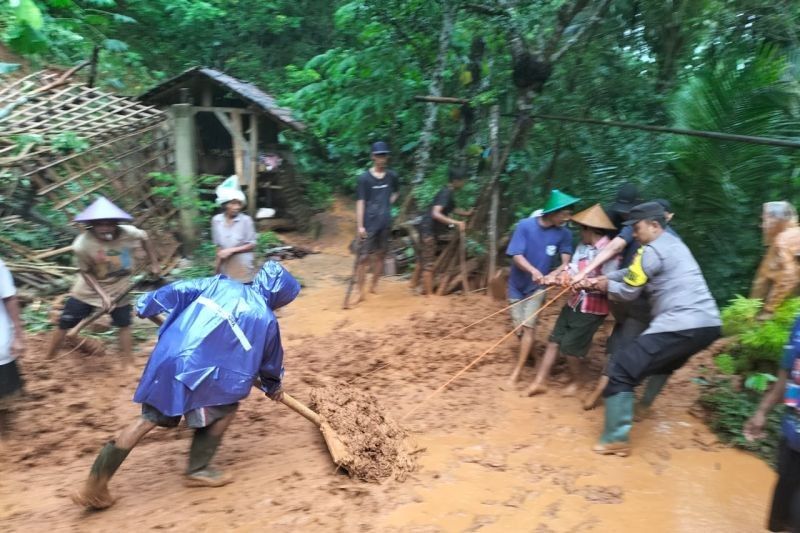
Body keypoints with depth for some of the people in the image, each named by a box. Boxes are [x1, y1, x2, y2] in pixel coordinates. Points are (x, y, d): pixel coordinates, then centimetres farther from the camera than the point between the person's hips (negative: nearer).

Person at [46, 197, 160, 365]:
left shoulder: (130, 233, -26)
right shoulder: (82, 245, -30)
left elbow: (145, 238, -1)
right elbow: (85, 272, -15)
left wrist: (154, 263, 4)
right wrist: (102, 295, -23)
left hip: (119, 289, 2)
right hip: (88, 290, -1)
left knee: (124, 324, 12)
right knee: (64, 324, 7)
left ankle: (128, 364, 28)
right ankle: (48, 360, 29)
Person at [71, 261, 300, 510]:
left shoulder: (220, 283, 13)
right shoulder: (266, 319, 4)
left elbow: (178, 290, 12)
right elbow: (271, 359, 19)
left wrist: (145, 306, 26)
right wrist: (273, 386, 37)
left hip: (167, 356, 6)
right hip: (197, 370, -5)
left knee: (150, 417, 15)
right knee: (225, 407, 18)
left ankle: (95, 483, 20)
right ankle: (198, 470, 22)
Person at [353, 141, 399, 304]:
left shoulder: (392, 176, 4)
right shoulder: (364, 178, -8)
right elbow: (360, 203, -10)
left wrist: (386, 206, 6)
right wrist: (360, 225, -15)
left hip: (385, 223, 4)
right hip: (369, 224, -4)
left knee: (380, 255, 12)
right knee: (364, 257, -5)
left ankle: (374, 285, 27)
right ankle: (361, 291, 2)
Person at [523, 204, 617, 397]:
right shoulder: (583, 246, 3)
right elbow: (572, 269, 1)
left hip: (592, 308, -7)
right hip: (574, 302, 7)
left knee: (570, 347, 1)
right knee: (554, 340, 9)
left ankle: (577, 380, 29)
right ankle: (540, 382, 18)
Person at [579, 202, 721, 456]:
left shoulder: (652, 250, -7)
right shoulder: (673, 243, 22)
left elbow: (628, 292, -3)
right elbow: (633, 273, 24)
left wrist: (606, 286, 15)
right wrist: (602, 279, 17)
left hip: (682, 326, -10)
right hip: (708, 323, 10)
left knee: (622, 368, -7)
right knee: (661, 361, 36)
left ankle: (616, 439, -5)